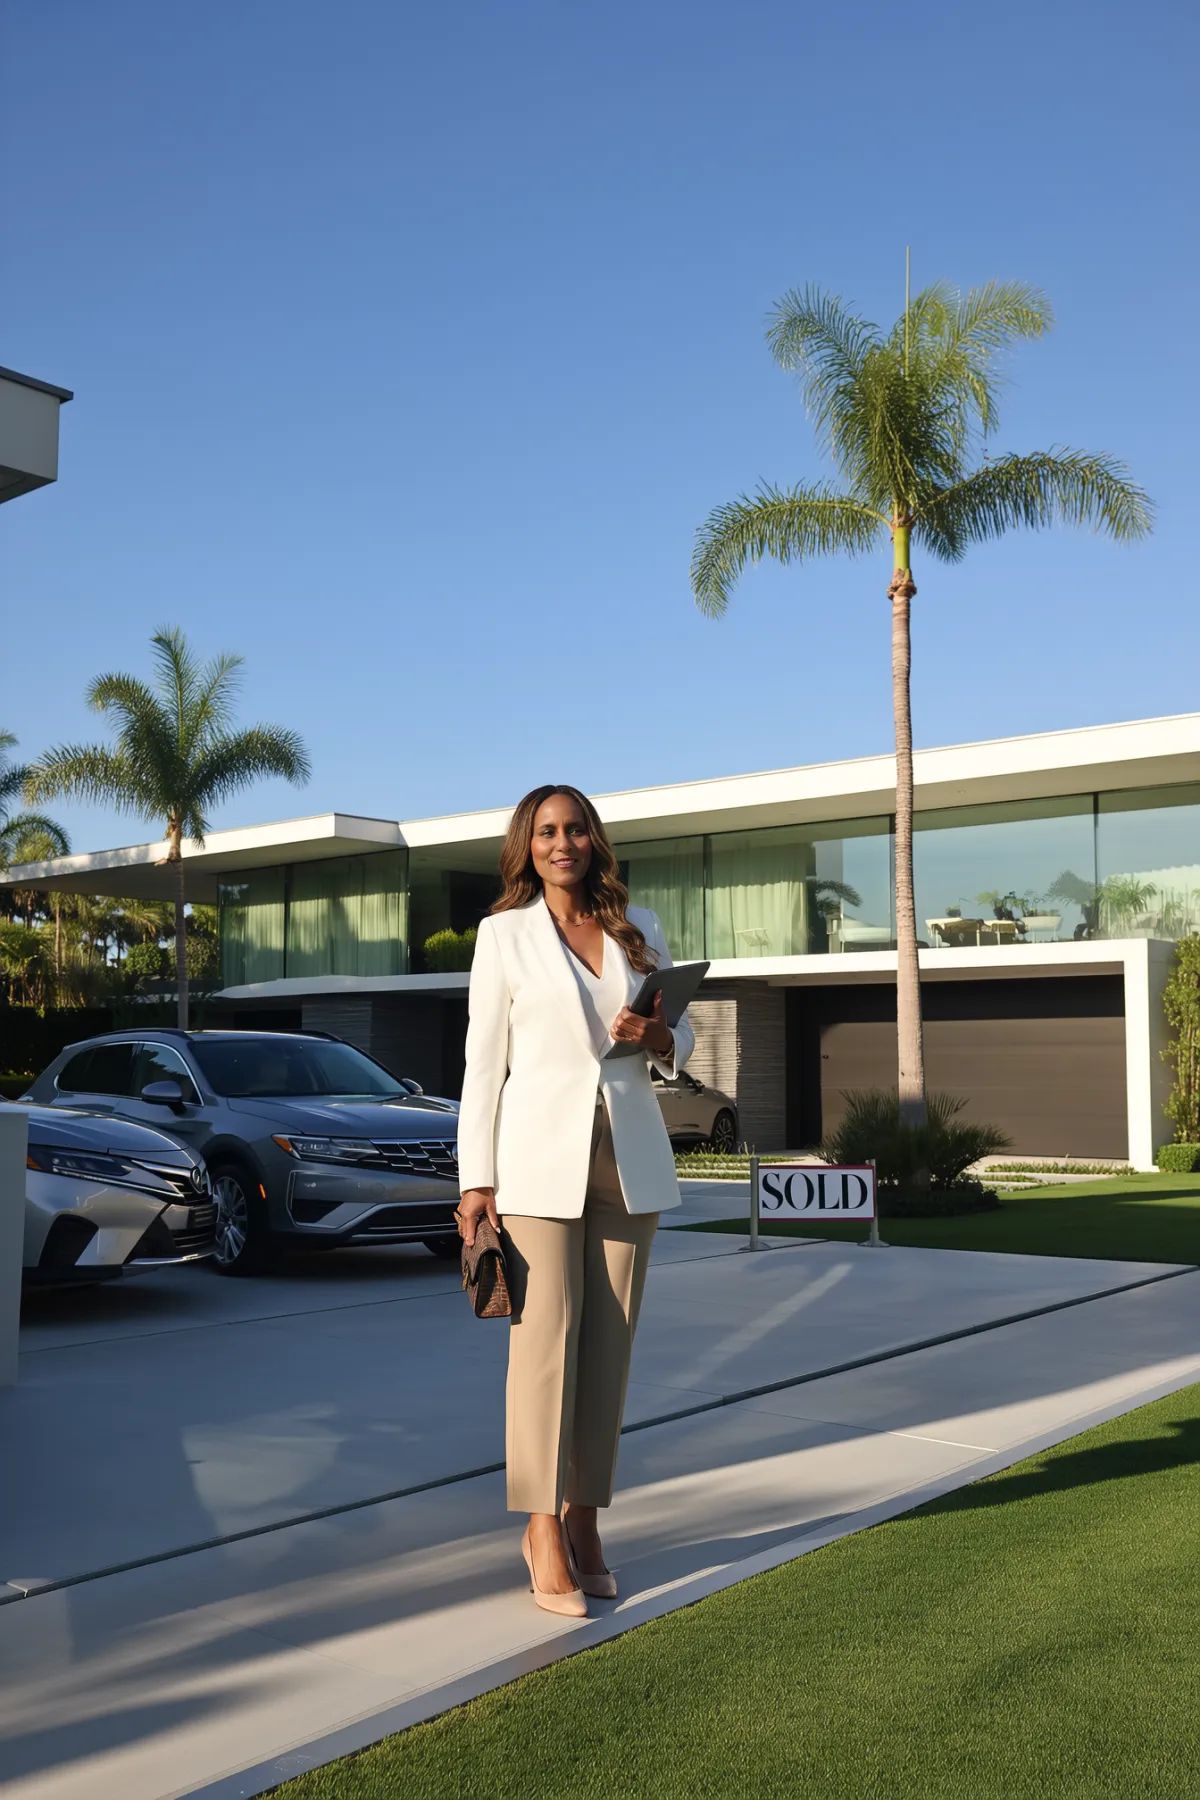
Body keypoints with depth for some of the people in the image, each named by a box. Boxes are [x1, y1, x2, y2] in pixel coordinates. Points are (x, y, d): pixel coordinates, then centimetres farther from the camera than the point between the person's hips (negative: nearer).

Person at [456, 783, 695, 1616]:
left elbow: (683, 1041, 17)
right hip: (540, 1154, -3)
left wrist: (659, 1037, -8)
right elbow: (484, 1062, 0)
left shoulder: (640, 927, 10)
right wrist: (477, 1180, -5)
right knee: (544, 1336, -7)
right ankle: (543, 1527, 4)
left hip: (628, 1156, 3)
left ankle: (584, 1521, 15)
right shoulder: (505, 933, 2)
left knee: (609, 1342, 5)